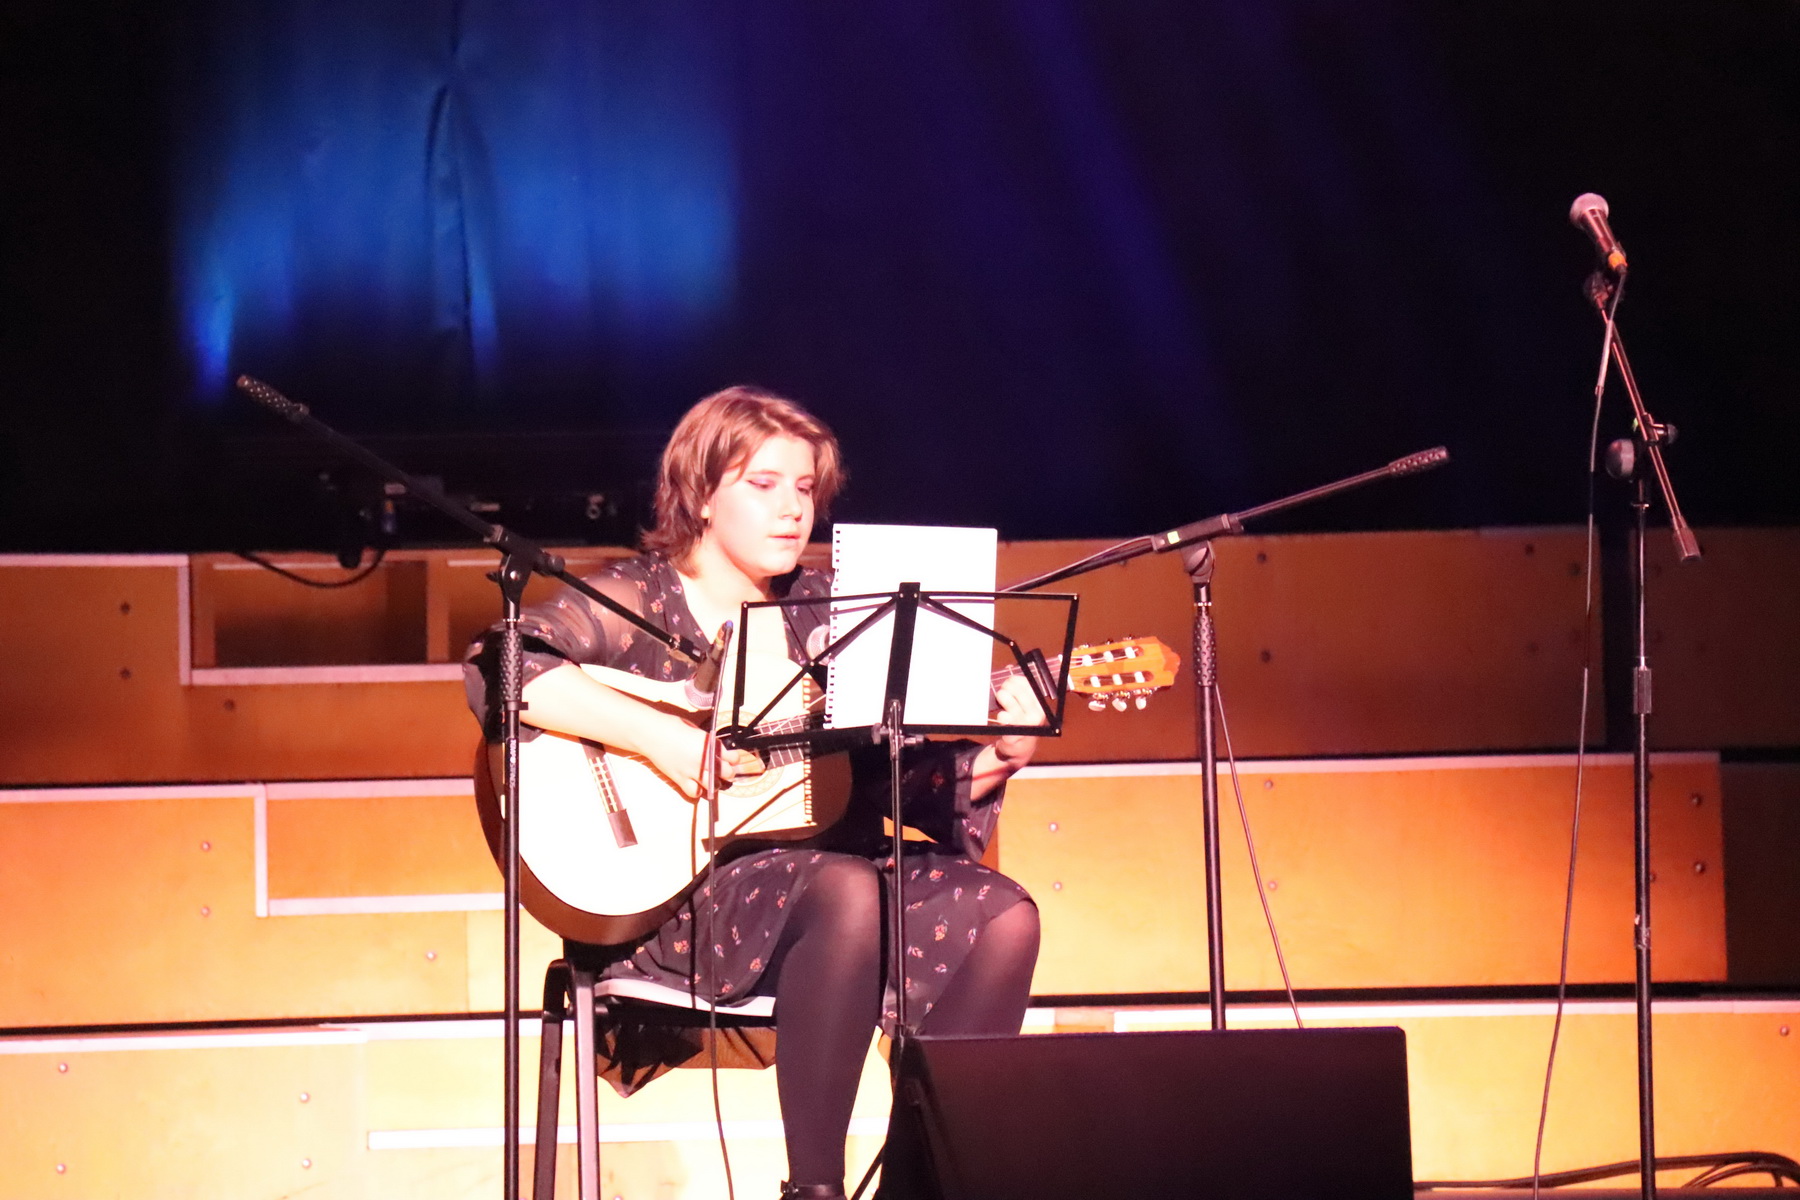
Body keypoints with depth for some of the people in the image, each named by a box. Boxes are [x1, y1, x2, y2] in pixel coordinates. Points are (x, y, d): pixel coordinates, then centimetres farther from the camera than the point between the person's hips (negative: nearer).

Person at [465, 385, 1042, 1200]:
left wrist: (999, 755, -7)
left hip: (815, 861, 6)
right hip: (668, 889, -6)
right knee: (846, 895, -35)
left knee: (999, 914, -17)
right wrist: (658, 737, -25)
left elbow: (900, 774, 12)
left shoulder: (824, 616, 14)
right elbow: (499, 669, -19)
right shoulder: (634, 600, -1)